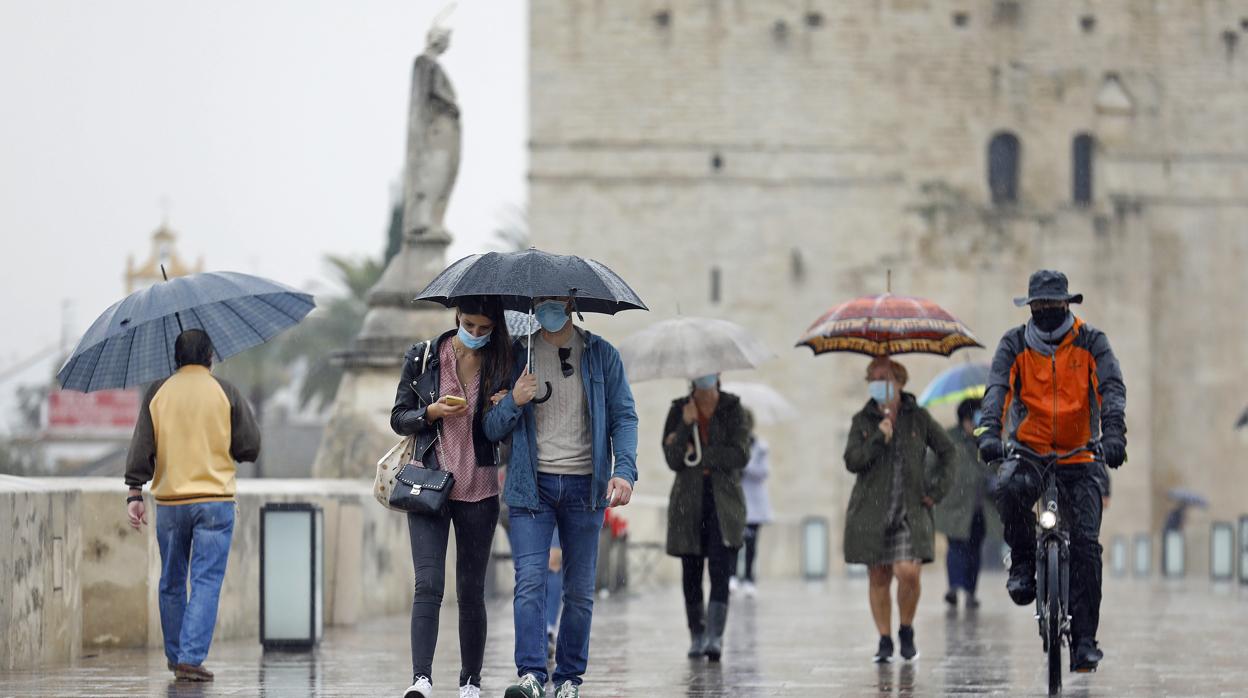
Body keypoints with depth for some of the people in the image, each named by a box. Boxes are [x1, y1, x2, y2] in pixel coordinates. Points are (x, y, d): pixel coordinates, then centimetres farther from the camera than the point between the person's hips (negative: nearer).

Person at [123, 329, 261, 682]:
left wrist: (134, 492, 0)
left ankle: (175, 656, 23)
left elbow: (141, 447, -2)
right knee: (206, 582, -4)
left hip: (170, 502, 2)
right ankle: (191, 658, -16)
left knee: (172, 584, 15)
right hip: (214, 499, -2)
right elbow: (250, 449, 0)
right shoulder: (226, 393, -1)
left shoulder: (157, 393, 3)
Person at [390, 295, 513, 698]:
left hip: (479, 489, 1)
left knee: (471, 589, 6)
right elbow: (398, 420, 6)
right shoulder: (423, 358, 2)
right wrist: (431, 412, -12)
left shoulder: (502, 363, 4)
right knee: (428, 584, -14)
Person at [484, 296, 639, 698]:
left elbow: (624, 418, 3)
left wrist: (624, 470, -13)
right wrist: (514, 402, -13)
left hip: (583, 486, 1)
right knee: (530, 582, -14)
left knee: (579, 589, 5)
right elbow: (492, 430, 8)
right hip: (532, 485, -1)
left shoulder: (601, 355, 7)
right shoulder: (517, 355, 7)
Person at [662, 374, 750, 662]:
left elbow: (740, 455, -7)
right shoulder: (679, 410, 6)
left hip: (724, 500, -2)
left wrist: (698, 455, -9)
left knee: (721, 569, -14)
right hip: (689, 501, 2)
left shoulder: (733, 409, 4)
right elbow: (672, 459, -4)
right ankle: (697, 635, 15)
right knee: (691, 573, 3)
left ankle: (715, 637, -20)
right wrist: (686, 425, -17)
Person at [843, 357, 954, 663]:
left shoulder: (917, 417, 4)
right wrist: (878, 439, -16)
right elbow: (852, 461, -3)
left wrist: (935, 489, 3)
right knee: (878, 577, 2)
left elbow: (947, 451, 12)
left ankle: (907, 630, 7)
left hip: (911, 511, -1)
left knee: (908, 572, -16)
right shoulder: (862, 420, 6)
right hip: (871, 511, 1)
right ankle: (884, 641, 13)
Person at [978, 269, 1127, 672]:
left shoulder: (1091, 343, 0)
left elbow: (1112, 387, -12)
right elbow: (997, 388, -11)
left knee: (1086, 542, -12)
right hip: (1028, 453, 0)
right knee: (1009, 490, -35)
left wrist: (1113, 433, -31)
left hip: (1080, 459, 0)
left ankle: (1085, 639, -7)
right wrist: (991, 432, -30)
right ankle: (1023, 564, -9)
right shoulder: (1015, 344, 2)